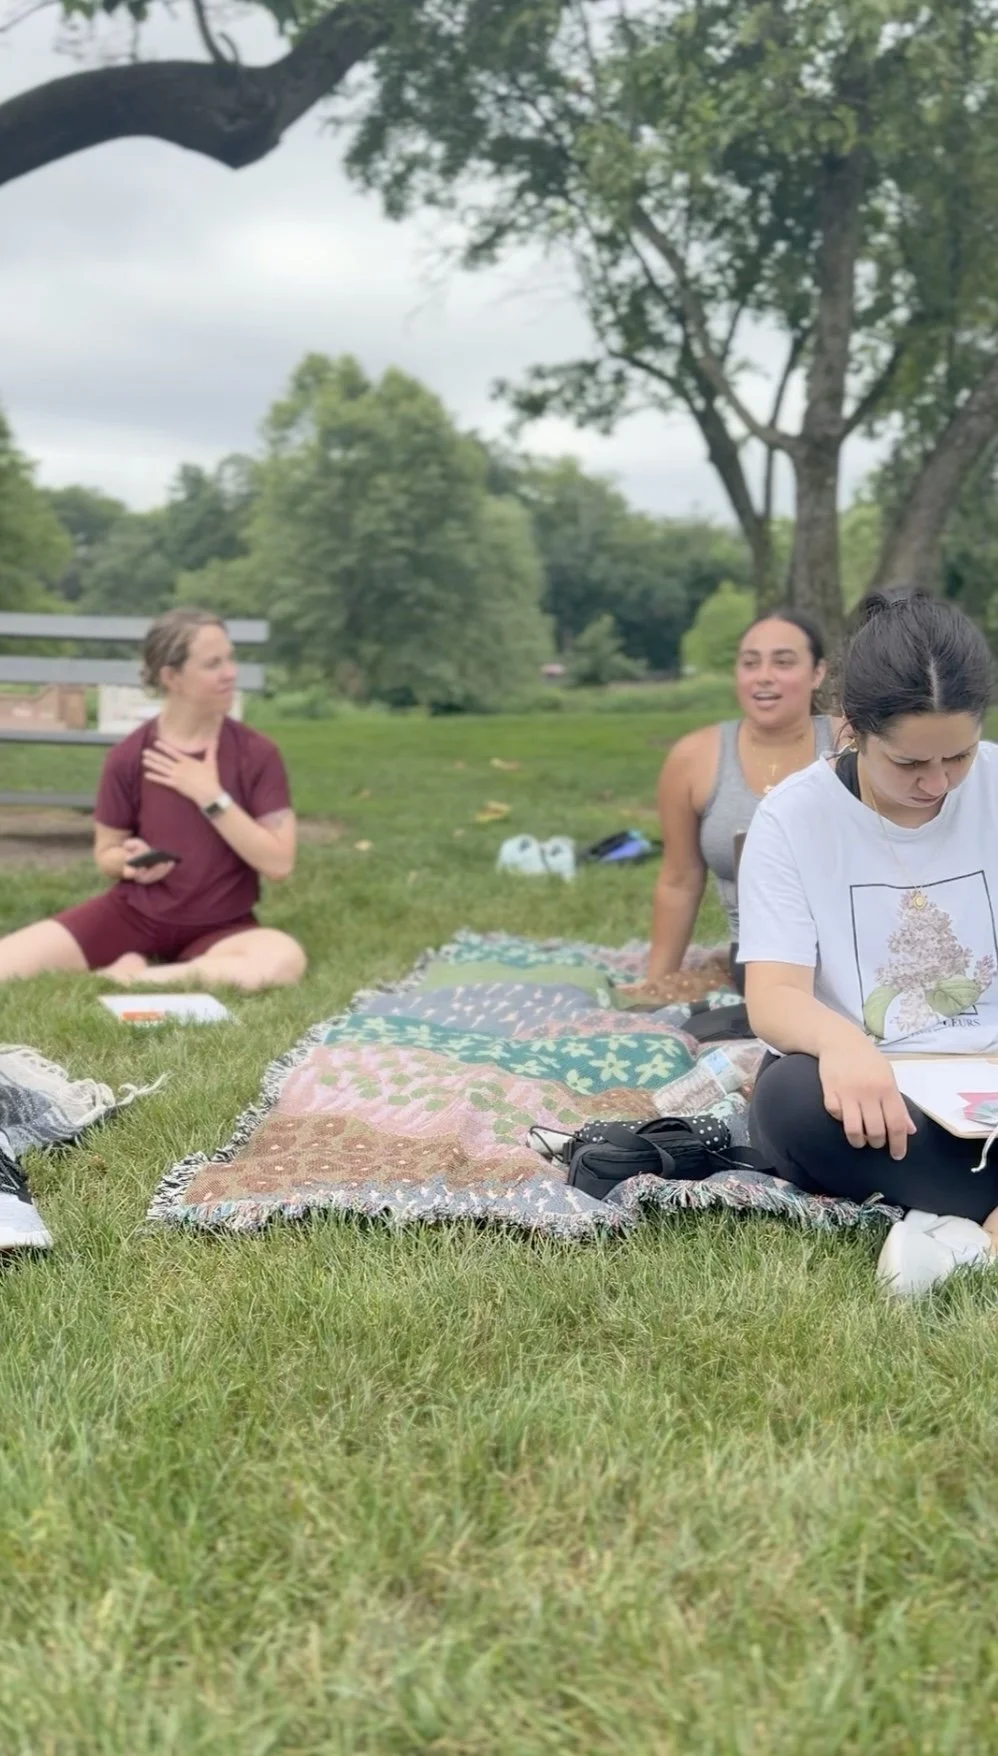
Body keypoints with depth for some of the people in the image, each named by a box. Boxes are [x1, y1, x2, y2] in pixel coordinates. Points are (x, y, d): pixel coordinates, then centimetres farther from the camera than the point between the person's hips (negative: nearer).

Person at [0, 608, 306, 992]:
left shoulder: (257, 753, -7)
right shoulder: (128, 756, -6)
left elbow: (279, 864, -12)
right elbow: (106, 854, 6)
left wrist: (212, 797, -19)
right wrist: (130, 862, -18)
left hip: (218, 926, 0)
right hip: (132, 911, 0)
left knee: (287, 958, -36)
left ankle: (130, 979, -20)